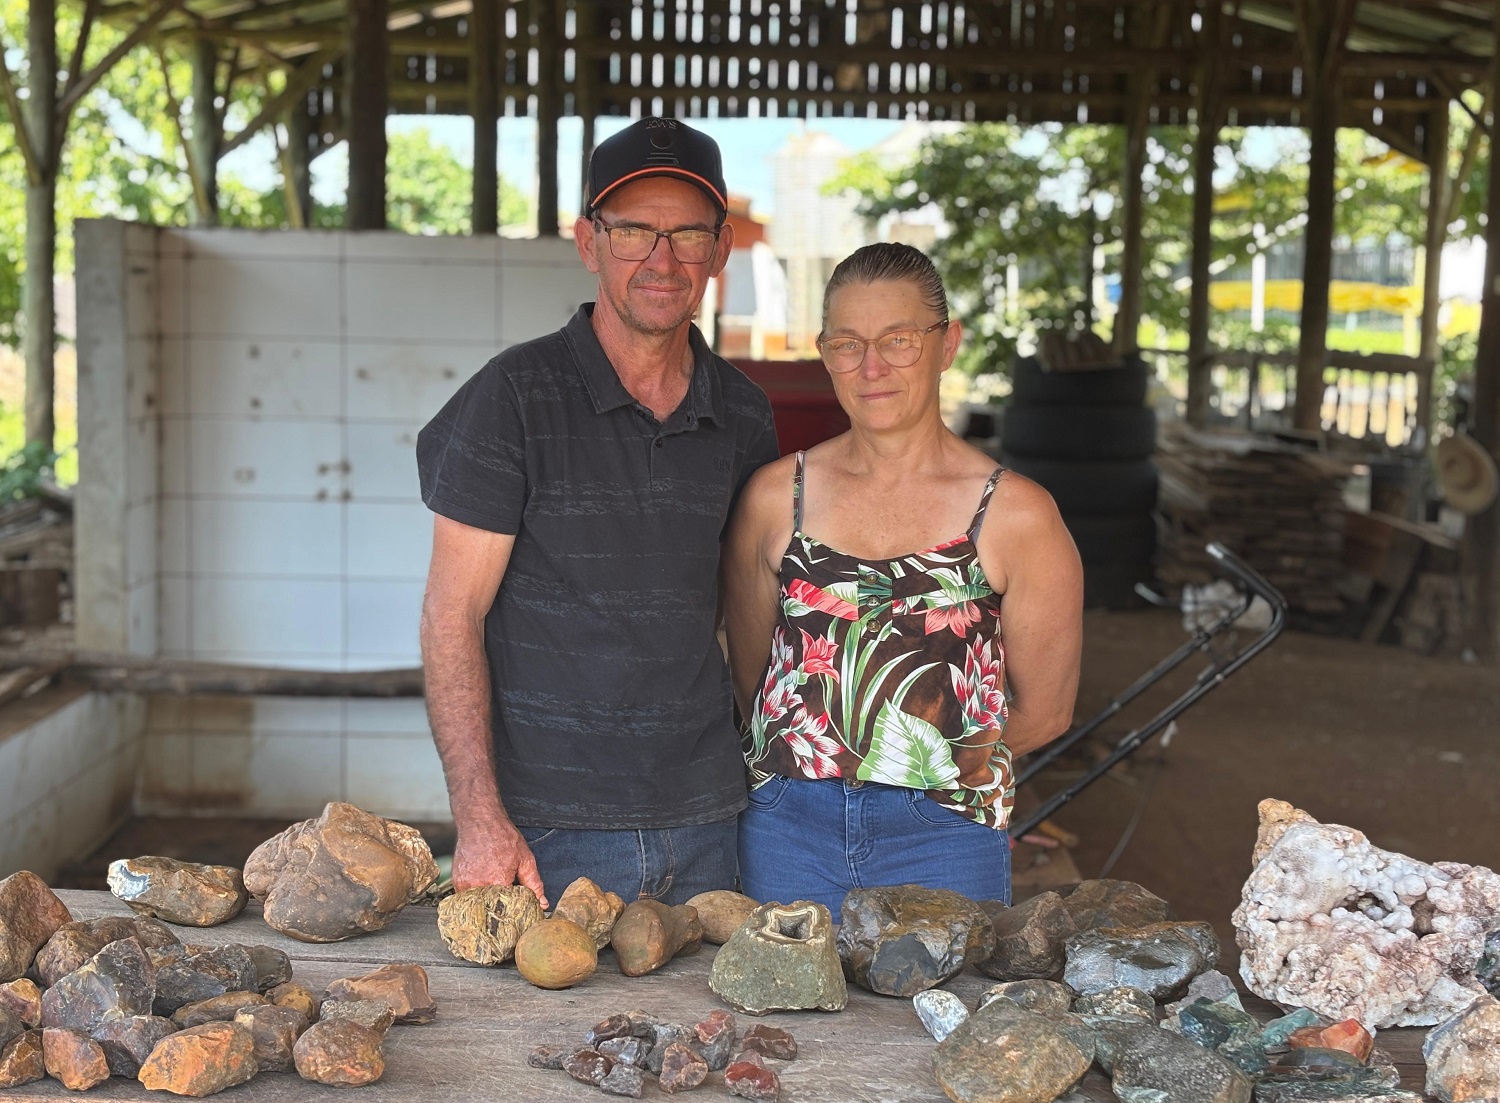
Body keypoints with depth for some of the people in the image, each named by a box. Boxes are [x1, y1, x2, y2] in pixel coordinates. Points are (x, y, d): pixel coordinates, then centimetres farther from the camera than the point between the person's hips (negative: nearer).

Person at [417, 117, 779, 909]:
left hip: (703, 824, 4)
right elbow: (451, 615, -8)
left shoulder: (744, 416, 7)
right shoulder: (515, 397, -7)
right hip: (550, 828, -4)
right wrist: (479, 820, -16)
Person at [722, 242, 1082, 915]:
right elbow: (751, 676, 12)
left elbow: (1043, 711, 3)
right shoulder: (775, 497, 3)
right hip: (788, 829, 2)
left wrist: (926, 761, 7)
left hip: (942, 837, -2)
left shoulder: (1015, 515, -4)